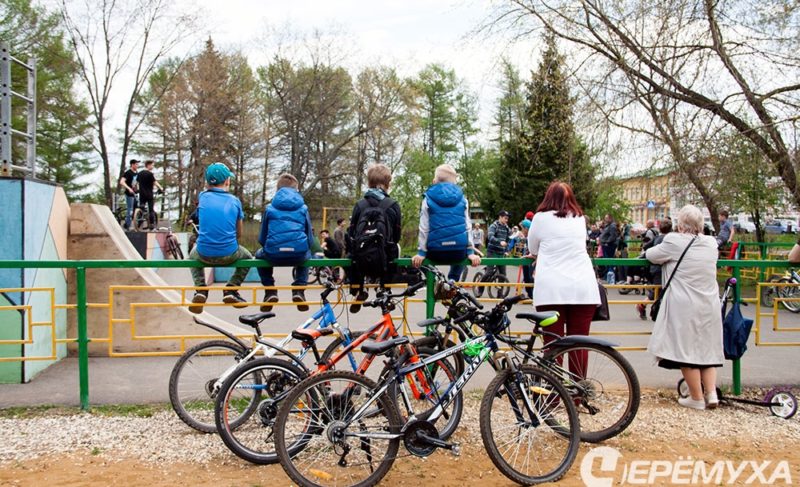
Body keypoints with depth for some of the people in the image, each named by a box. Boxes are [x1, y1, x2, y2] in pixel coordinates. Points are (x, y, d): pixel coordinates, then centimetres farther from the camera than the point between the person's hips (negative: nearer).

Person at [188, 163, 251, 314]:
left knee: (193, 255, 37)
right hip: (229, 255, -1)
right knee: (248, 257, 32)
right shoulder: (234, 201, 4)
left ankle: (200, 289, 15)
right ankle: (231, 289, 12)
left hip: (204, 254, 1)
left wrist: (208, 186, 30)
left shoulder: (203, 197, 3)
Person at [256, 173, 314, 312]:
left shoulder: (270, 208, 12)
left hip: (274, 254, 0)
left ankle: (270, 291, 21)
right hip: (299, 254, 0)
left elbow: (262, 238, 14)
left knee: (260, 255, 36)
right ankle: (299, 290, 20)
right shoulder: (303, 208, 12)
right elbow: (310, 237, 14)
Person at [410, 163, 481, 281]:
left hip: (436, 252, -1)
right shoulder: (462, 199, 9)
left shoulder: (428, 199, 3)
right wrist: (470, 251, 9)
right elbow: (467, 226, 7)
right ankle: (452, 281, 19)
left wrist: (421, 252, 2)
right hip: (459, 251, 1)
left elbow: (424, 228, -1)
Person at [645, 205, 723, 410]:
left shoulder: (674, 242, -11)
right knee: (707, 348, 16)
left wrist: (648, 251, 22)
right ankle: (711, 393, 11)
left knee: (686, 350, 3)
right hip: (710, 306, 6)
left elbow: (651, 255, 0)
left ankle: (697, 397, 10)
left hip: (684, 307, -6)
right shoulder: (711, 243, 6)